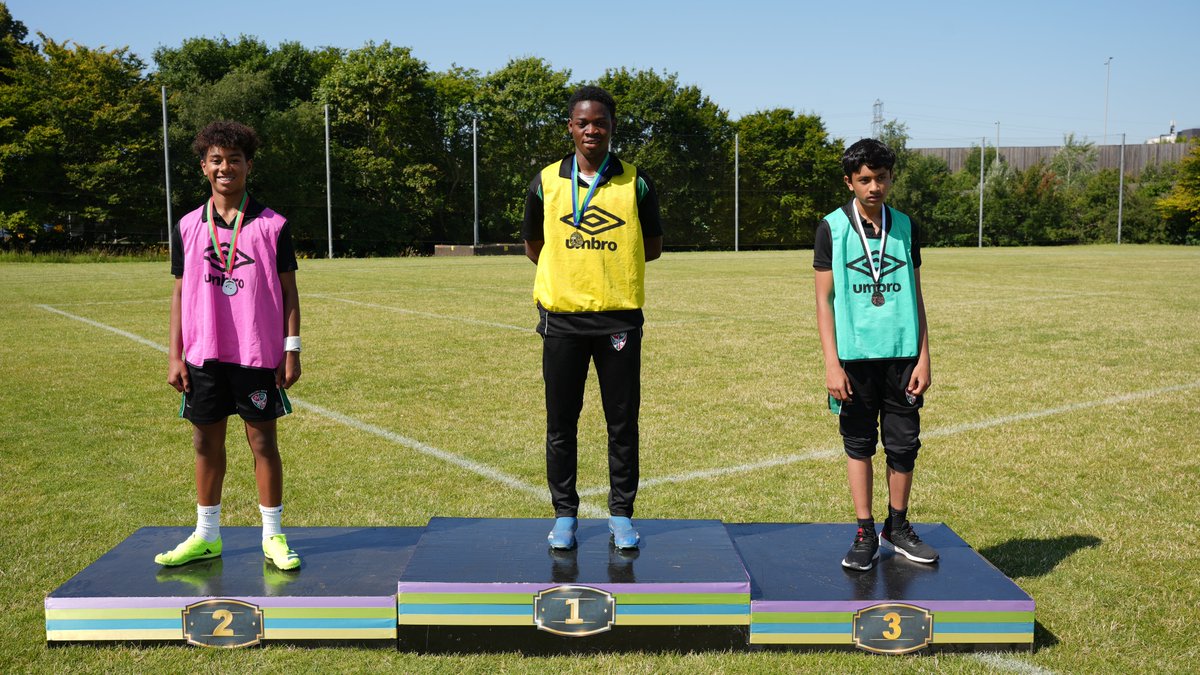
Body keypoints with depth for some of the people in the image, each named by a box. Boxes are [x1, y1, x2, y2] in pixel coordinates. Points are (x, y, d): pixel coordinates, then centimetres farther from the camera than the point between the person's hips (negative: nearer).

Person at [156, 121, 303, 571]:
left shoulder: (272, 225, -1)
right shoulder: (188, 227, 6)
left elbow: (288, 290, 0)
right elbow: (180, 292, 9)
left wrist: (292, 351, -5)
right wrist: (175, 355, 4)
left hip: (258, 354, -3)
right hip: (204, 355, 3)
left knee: (263, 441, 3)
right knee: (206, 441, 10)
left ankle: (273, 536, 14)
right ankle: (206, 536, 24)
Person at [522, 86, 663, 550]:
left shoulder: (635, 183, 2)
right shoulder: (546, 182, 3)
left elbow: (653, 246, 9)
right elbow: (533, 246, 13)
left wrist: (607, 262, 0)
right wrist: (570, 268, 3)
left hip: (620, 316, 0)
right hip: (562, 317, 1)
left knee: (623, 421, 5)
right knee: (561, 422, 6)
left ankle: (621, 514, 19)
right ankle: (564, 514, 19)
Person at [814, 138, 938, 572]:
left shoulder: (905, 227, 8)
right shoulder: (832, 228, 0)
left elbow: (915, 297, 11)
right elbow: (824, 300, -1)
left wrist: (923, 358, 4)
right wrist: (832, 364, -8)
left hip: (902, 354, 2)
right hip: (855, 355, -2)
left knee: (904, 445, 6)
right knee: (858, 445, 5)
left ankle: (897, 527, 24)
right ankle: (865, 535, 16)